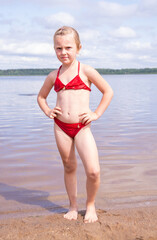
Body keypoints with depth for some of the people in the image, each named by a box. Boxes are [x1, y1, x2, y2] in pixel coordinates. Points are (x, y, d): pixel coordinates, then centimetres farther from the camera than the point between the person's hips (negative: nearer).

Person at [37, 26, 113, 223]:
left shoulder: (86, 71, 0)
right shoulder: (53, 76, 11)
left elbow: (108, 91, 7)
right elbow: (41, 97, 27)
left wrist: (97, 113, 0)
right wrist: (47, 111, 9)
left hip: (82, 127, -3)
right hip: (60, 126, 4)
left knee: (93, 171, -12)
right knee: (69, 168, 14)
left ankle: (90, 205, 14)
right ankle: (73, 206, 30)